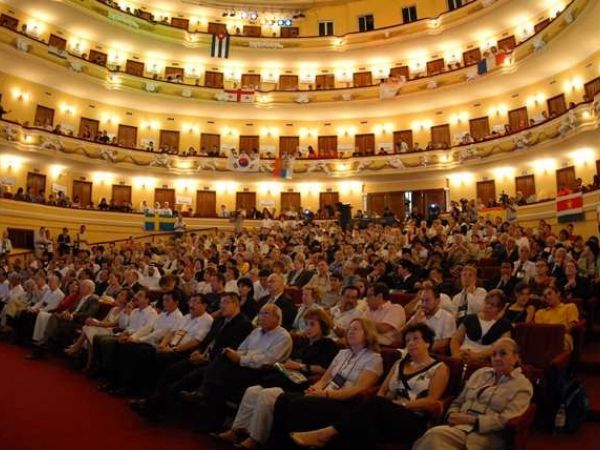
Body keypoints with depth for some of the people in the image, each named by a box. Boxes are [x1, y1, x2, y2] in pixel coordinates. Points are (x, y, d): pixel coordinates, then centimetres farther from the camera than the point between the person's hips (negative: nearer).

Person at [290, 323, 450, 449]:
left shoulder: (439, 368, 9)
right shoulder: (400, 363, 24)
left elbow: (432, 402, -4)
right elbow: (382, 391, 16)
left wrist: (400, 404, -14)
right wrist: (380, 404, -6)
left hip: (413, 421, -4)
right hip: (388, 415, 5)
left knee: (375, 403, -35)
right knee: (361, 430, -33)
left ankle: (326, 434, -35)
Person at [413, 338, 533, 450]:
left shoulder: (522, 385, 4)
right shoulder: (480, 373, 21)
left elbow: (506, 420, -8)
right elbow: (458, 402, 21)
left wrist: (471, 420, -14)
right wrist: (452, 415, -2)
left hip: (489, 435, -5)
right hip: (460, 426, 5)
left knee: (434, 435, -34)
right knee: (433, 435, -34)